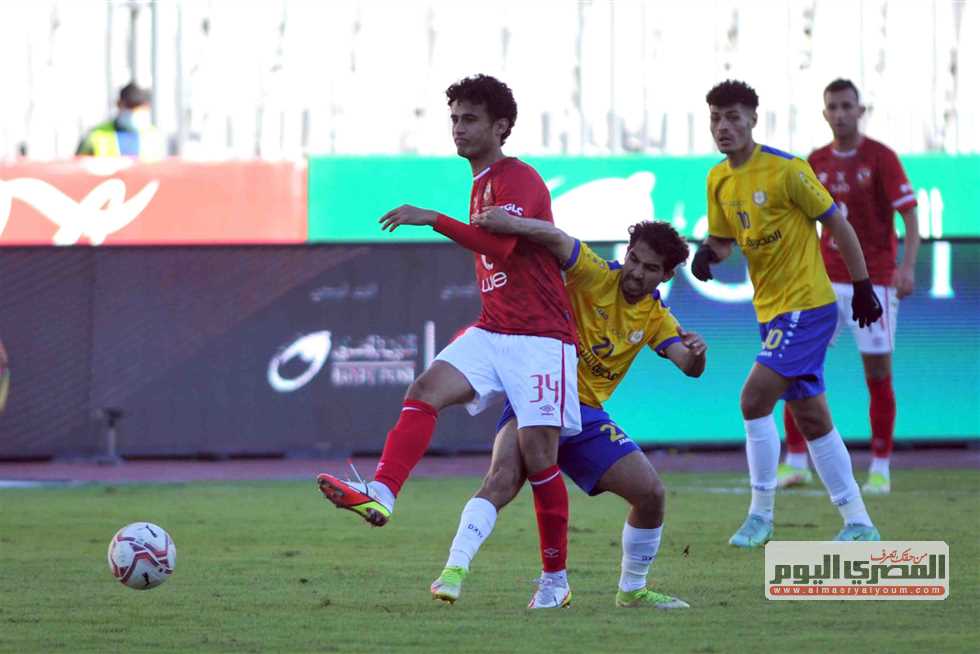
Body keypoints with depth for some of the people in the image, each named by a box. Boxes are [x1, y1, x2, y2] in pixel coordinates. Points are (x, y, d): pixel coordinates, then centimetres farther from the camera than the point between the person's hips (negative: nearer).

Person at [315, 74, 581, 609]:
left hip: (540, 336, -8)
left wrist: (433, 219, -31)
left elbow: (499, 245, -27)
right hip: (491, 331, 8)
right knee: (425, 391, -18)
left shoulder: (519, 180, -10)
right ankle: (381, 495, -38)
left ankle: (555, 579, 4)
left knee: (537, 452, -9)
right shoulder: (481, 185, 19)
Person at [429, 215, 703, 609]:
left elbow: (690, 367, -3)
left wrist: (696, 353, -27)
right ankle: (454, 570, -33)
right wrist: (510, 223, -43)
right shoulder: (597, 277, -9)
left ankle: (632, 590, 20)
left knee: (651, 493, 0)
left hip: (586, 413, 6)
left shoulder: (656, 317, 8)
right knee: (503, 477, -30)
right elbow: (556, 239, -25)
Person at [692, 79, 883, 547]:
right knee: (811, 418, 10)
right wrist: (708, 253, -7)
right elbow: (723, 239, 17)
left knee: (754, 399, -17)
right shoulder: (719, 179, 7)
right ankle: (859, 524, 15)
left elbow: (837, 224, -9)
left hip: (807, 305, -8)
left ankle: (761, 515, -8)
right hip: (771, 310, 8)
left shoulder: (786, 170, -15)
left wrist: (863, 287, -5)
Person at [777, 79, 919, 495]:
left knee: (878, 375, -2)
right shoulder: (816, 162, 8)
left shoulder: (881, 159, -7)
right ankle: (795, 462, 4)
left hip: (873, 281, -4)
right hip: (826, 281, 4)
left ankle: (880, 470, 8)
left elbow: (909, 216, -10)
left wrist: (908, 266, -23)